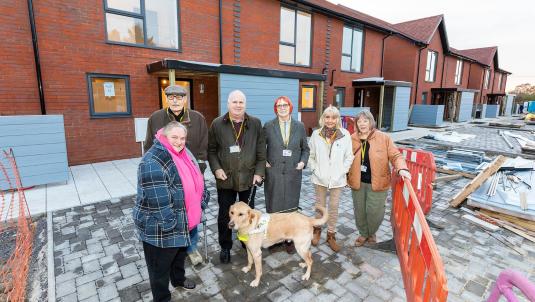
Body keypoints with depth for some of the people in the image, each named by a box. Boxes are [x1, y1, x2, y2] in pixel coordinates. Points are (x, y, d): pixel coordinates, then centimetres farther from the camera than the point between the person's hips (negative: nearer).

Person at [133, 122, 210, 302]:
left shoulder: (185, 155, 3)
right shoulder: (153, 161, -25)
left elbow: (197, 181, 12)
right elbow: (157, 198, -28)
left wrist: (201, 204, 9)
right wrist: (169, 223, -23)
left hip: (183, 220, 9)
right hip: (161, 227, -8)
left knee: (180, 252, 29)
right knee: (160, 264, 12)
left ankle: (179, 279, 53)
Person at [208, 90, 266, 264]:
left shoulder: (255, 123, 1)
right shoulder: (217, 124, -1)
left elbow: (261, 151, 1)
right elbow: (211, 150, 2)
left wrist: (259, 172, -4)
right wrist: (216, 169, -10)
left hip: (248, 177, 1)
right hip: (226, 178, -1)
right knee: (224, 215, 11)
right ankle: (225, 247, 31)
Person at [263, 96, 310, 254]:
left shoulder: (299, 126, 5)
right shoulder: (268, 126, 1)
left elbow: (305, 149, 12)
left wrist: (303, 161, -3)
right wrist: (263, 161, -3)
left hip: (293, 174, 1)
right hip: (273, 174, -1)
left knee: (291, 207, 8)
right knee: (273, 207, 7)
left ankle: (290, 240, 23)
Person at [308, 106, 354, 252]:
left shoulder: (345, 134, -7)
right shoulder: (316, 134, -6)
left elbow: (349, 157, -2)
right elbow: (310, 155, 2)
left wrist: (342, 172, -8)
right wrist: (315, 169, -6)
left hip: (337, 179, 0)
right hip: (320, 178, 1)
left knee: (334, 207, 12)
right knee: (319, 205, 16)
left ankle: (331, 235, 28)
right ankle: (317, 230, 37)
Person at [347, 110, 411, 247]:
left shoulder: (383, 138, -7)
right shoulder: (352, 139, -1)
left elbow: (395, 155, -7)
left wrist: (402, 168, -25)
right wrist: (345, 176, 4)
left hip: (377, 183, -2)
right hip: (358, 182, 2)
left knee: (374, 211, 4)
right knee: (359, 211, 13)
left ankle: (372, 233, 35)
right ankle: (363, 234, 37)